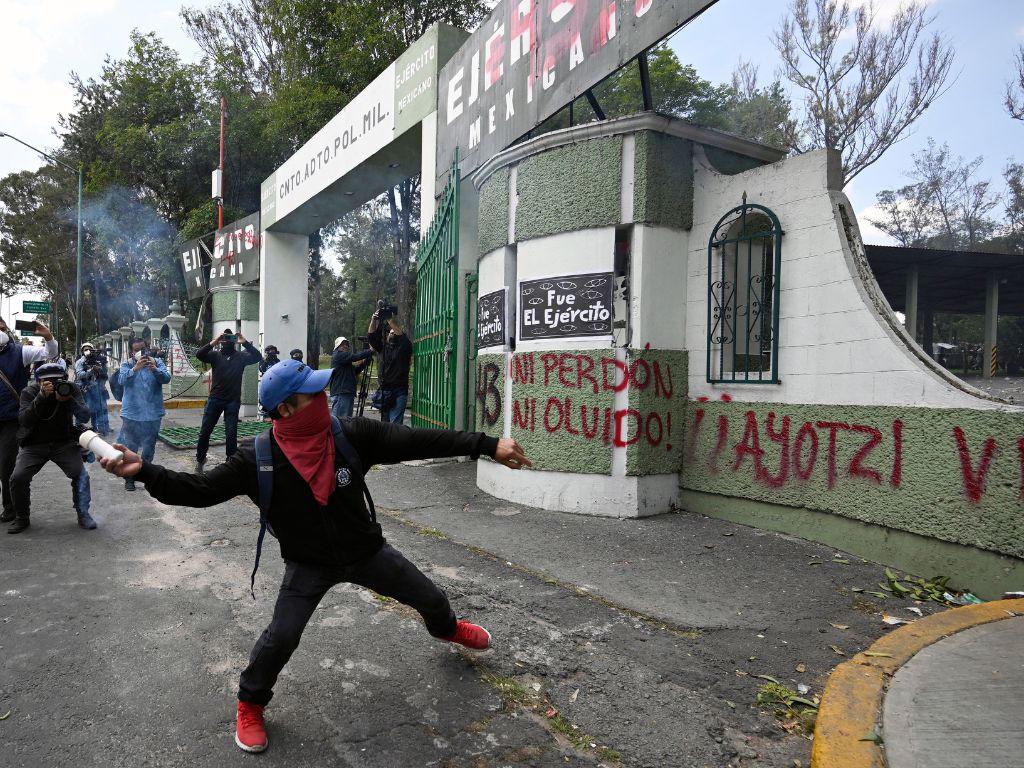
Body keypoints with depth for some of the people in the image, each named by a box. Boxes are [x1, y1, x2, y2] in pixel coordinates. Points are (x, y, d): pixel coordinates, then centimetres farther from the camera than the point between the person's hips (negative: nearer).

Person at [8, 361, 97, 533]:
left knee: (80, 475, -17)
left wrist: (68, 400, -33)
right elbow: (24, 420, -23)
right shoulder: (29, 392, -9)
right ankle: (21, 518, 10)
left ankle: (83, 514, 3)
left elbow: (85, 416, -15)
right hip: (34, 445, 1)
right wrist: (42, 397, -35)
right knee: (18, 478, -14)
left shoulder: (71, 388, -8)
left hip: (64, 443, 0)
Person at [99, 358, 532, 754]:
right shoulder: (258, 461, -22)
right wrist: (144, 471, -37)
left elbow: (415, 442, -23)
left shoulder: (350, 435, -22)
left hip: (366, 550, 2)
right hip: (308, 565, -2)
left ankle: (447, 628, 53)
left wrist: (488, 445, -25)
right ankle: (250, 705, 25)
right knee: (280, 637, -8)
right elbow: (198, 490, -20)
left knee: (429, 598, 15)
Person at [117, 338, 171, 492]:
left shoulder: (156, 362, 1)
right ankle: (129, 478, 18)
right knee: (130, 448, 6)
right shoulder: (127, 364, -1)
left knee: (149, 449, 13)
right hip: (131, 414, -1)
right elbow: (121, 380, -18)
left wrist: (154, 369, -33)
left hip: (153, 414, 1)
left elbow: (166, 378, -14)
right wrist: (135, 368, -34)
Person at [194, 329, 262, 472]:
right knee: (205, 431, 8)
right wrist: (213, 343, -25)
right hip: (215, 399, 1)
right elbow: (199, 354, -12)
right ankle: (200, 459, 25)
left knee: (231, 434, 2)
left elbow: (258, 357, -11)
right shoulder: (215, 354, 3)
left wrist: (245, 343, -21)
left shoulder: (241, 356, 3)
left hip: (233, 401, -1)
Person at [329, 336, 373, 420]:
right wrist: (370, 351, -12)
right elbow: (354, 357, -15)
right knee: (339, 418, -12)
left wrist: (365, 361, 7)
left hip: (347, 393, 10)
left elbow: (356, 370, 20)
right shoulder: (338, 355, -3)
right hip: (340, 394, -10)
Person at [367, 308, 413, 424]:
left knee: (395, 423, -12)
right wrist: (373, 320, -9)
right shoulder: (383, 347, 15)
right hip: (384, 390, 5)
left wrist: (390, 319, -18)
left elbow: (401, 334, -15)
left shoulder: (404, 347, 2)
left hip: (399, 392, -5)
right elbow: (372, 337, 4)